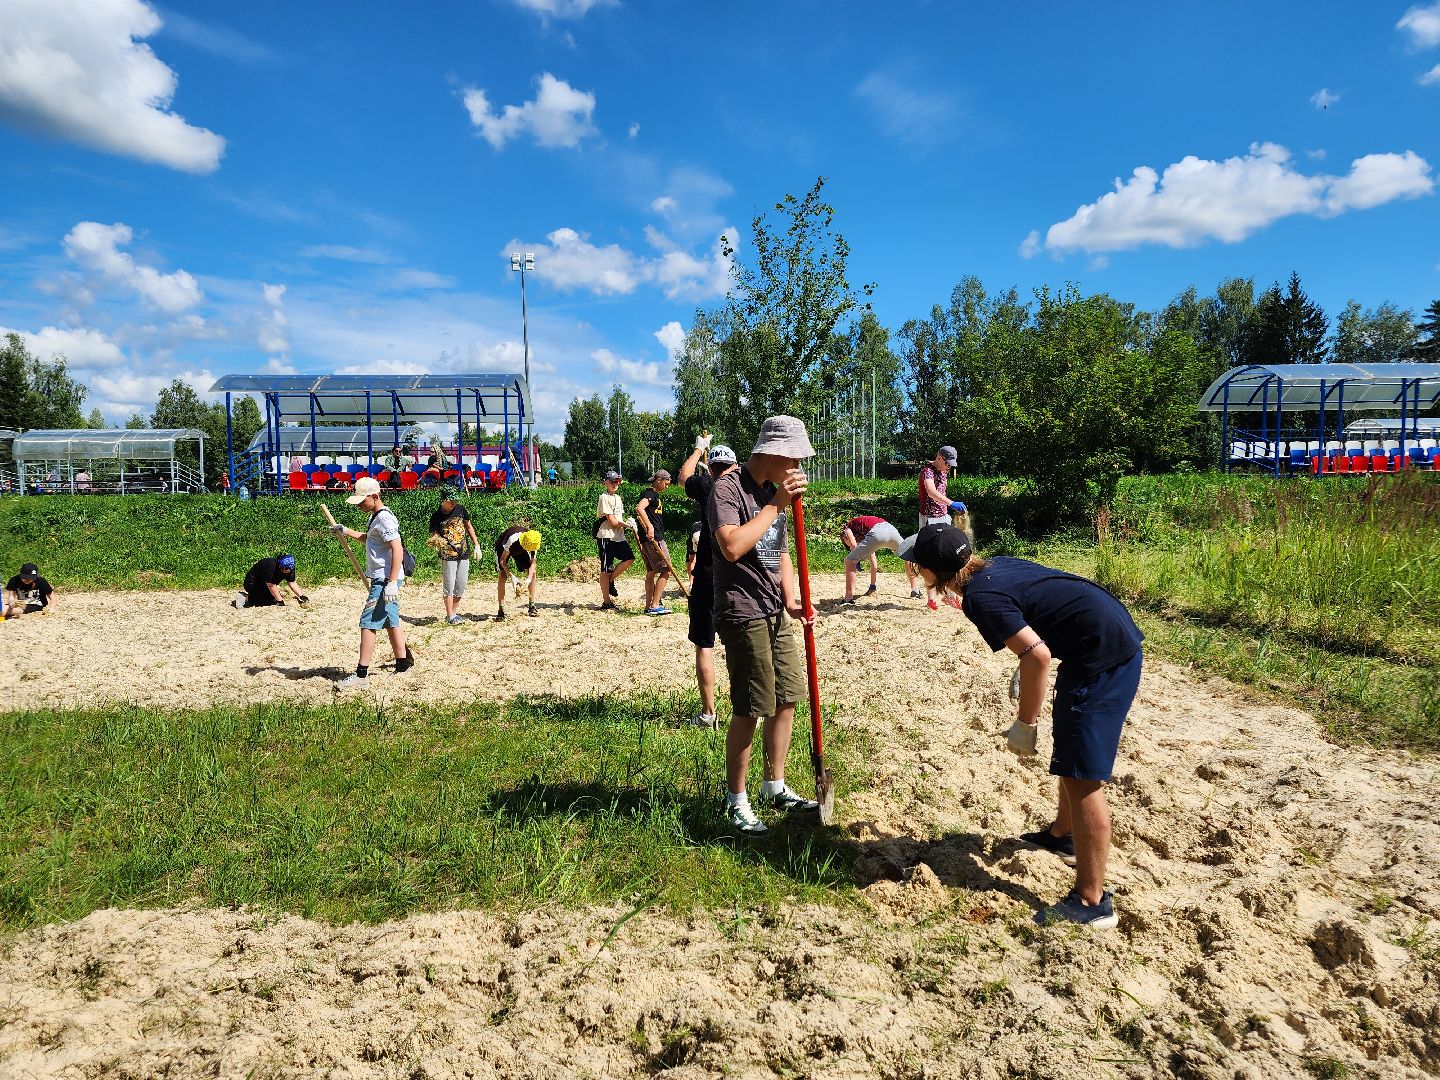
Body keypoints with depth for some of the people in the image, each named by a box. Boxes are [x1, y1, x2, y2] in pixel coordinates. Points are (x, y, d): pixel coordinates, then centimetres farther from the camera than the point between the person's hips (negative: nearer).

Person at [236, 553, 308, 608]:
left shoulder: (289, 568, -14)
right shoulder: (270, 566, -36)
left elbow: (292, 583, -6)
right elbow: (271, 586, -31)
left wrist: (301, 596, -15)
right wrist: (280, 601, -27)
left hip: (262, 585, 9)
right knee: (272, 601, -15)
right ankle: (246, 598, -8)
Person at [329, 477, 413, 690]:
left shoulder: (384, 518, -17)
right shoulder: (376, 516, 15)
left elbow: (397, 549, -24)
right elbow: (368, 538, 35)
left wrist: (391, 583, -28)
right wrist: (345, 531, 24)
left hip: (385, 580, -10)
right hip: (383, 579, 10)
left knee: (368, 623, -10)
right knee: (390, 622, 16)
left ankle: (361, 675, -8)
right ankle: (403, 664, 25)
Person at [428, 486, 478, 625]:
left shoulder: (460, 509, 3)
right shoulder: (436, 517, -8)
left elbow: (469, 526, 15)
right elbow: (434, 536, -7)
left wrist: (476, 545, 13)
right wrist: (436, 541, -31)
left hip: (464, 554, 4)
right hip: (448, 555, -4)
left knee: (461, 585, 7)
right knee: (449, 585, -3)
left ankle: (454, 611, 19)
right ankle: (450, 616, 3)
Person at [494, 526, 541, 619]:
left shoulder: (533, 542, -29)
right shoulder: (512, 540, -42)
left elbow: (533, 563, -19)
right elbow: (502, 560, -31)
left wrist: (529, 578, -34)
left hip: (519, 550, 4)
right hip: (502, 547, -4)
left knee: (532, 573, -9)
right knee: (503, 575, -19)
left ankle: (532, 607, -1)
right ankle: (501, 611, -18)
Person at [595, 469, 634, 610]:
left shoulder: (618, 498, 17)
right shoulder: (604, 498, -10)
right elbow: (613, 522, -16)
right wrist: (627, 524, -9)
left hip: (618, 536, 8)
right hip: (606, 536, -8)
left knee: (630, 558, -9)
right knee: (606, 569, -3)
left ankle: (610, 581, 11)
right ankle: (606, 602, 3)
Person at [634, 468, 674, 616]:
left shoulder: (655, 495, 21)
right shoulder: (650, 493, -9)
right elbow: (639, 508, -27)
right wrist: (650, 527, -34)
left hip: (650, 539, 10)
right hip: (653, 538, -10)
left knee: (651, 572, 12)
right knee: (666, 570, -9)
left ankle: (649, 606, 16)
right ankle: (655, 605, -9)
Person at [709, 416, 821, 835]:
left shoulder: (772, 491, 13)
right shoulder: (728, 489, -13)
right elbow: (732, 547, -29)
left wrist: (791, 600, 3)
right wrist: (776, 505, -22)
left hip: (776, 614, 9)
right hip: (744, 615, -9)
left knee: (787, 700, 13)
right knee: (749, 710, -3)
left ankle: (775, 788, 28)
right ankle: (736, 801, 13)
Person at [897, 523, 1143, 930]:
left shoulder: (980, 597, -19)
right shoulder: (994, 566, 8)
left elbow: (1037, 654, -27)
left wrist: (1025, 723, -15)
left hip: (1105, 653, -10)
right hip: (1119, 636, 10)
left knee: (1082, 775, -7)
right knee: (1068, 747, 26)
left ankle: (1092, 902, -2)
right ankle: (1064, 835, 45)